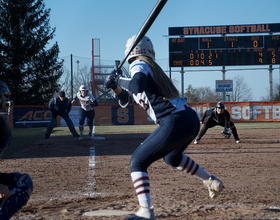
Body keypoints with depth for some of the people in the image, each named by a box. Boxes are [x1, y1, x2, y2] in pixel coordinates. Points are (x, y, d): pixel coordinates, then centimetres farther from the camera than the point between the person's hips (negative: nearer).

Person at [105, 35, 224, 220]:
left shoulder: (139, 65, -2)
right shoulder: (149, 66, 23)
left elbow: (138, 85, -27)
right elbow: (125, 100, 27)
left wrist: (120, 80, -9)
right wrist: (115, 86, 11)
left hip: (175, 124, -9)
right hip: (191, 120, 9)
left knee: (138, 162, -2)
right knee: (171, 157, 36)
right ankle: (211, 182, 40)